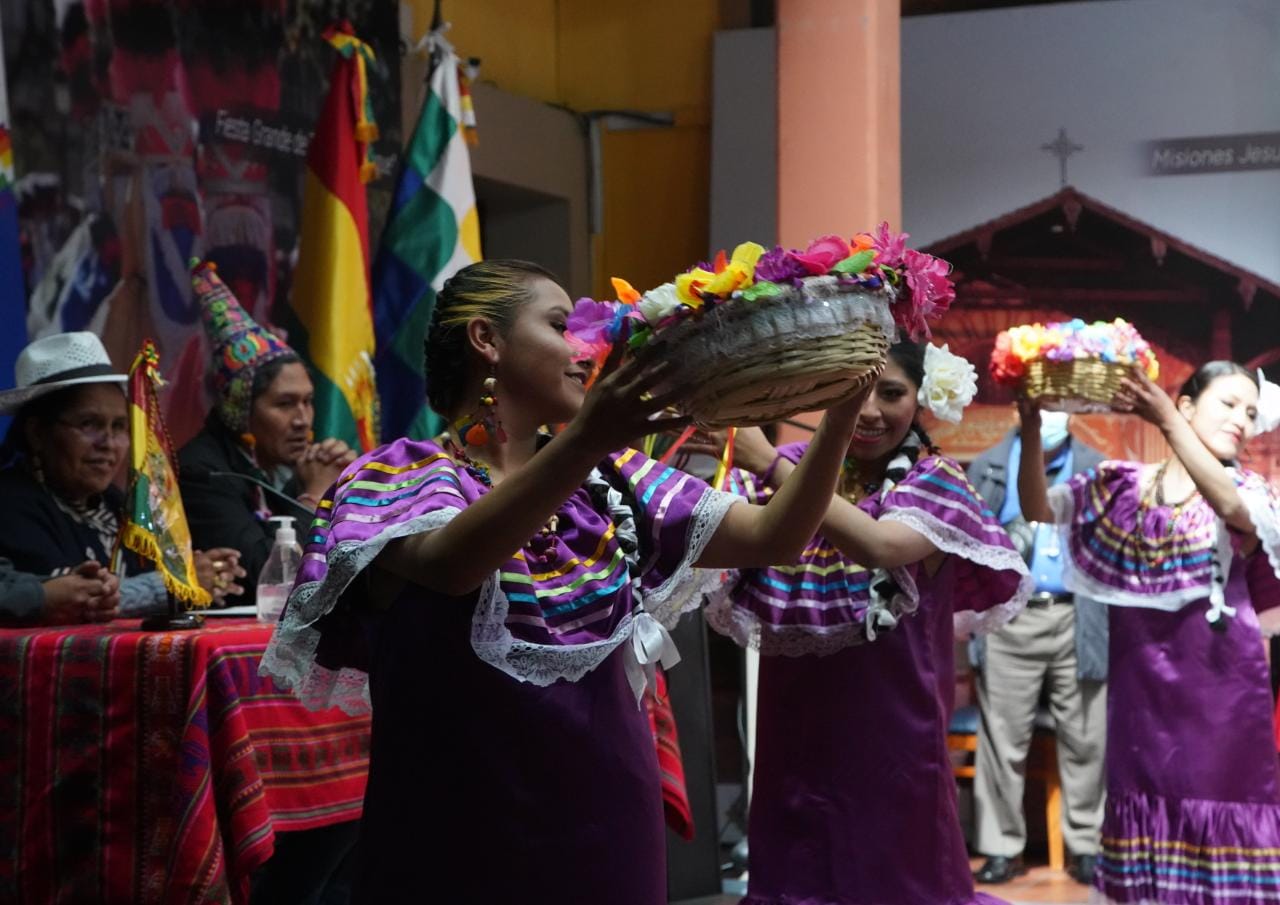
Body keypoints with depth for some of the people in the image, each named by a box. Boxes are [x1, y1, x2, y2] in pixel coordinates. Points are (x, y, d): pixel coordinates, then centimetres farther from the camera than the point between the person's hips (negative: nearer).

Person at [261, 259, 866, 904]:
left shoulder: (605, 480, 8)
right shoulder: (405, 474, -7)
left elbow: (772, 537, 3)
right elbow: (449, 563, -29)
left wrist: (841, 409, -11)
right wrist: (584, 440, -41)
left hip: (607, 818, 5)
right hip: (465, 833, -5)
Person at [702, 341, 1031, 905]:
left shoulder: (933, 481, -5)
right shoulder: (798, 468, 4)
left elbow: (879, 545, -26)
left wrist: (769, 465, -27)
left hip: (890, 733, -3)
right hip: (795, 730, 3)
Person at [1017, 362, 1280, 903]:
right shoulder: (1123, 484, 8)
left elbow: (1230, 506, -22)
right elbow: (1037, 510, 0)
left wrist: (1167, 421, -31)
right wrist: (1031, 429, -15)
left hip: (1218, 677, -2)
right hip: (1141, 677, 2)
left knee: (1219, 797, -4)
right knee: (1148, 798, 6)